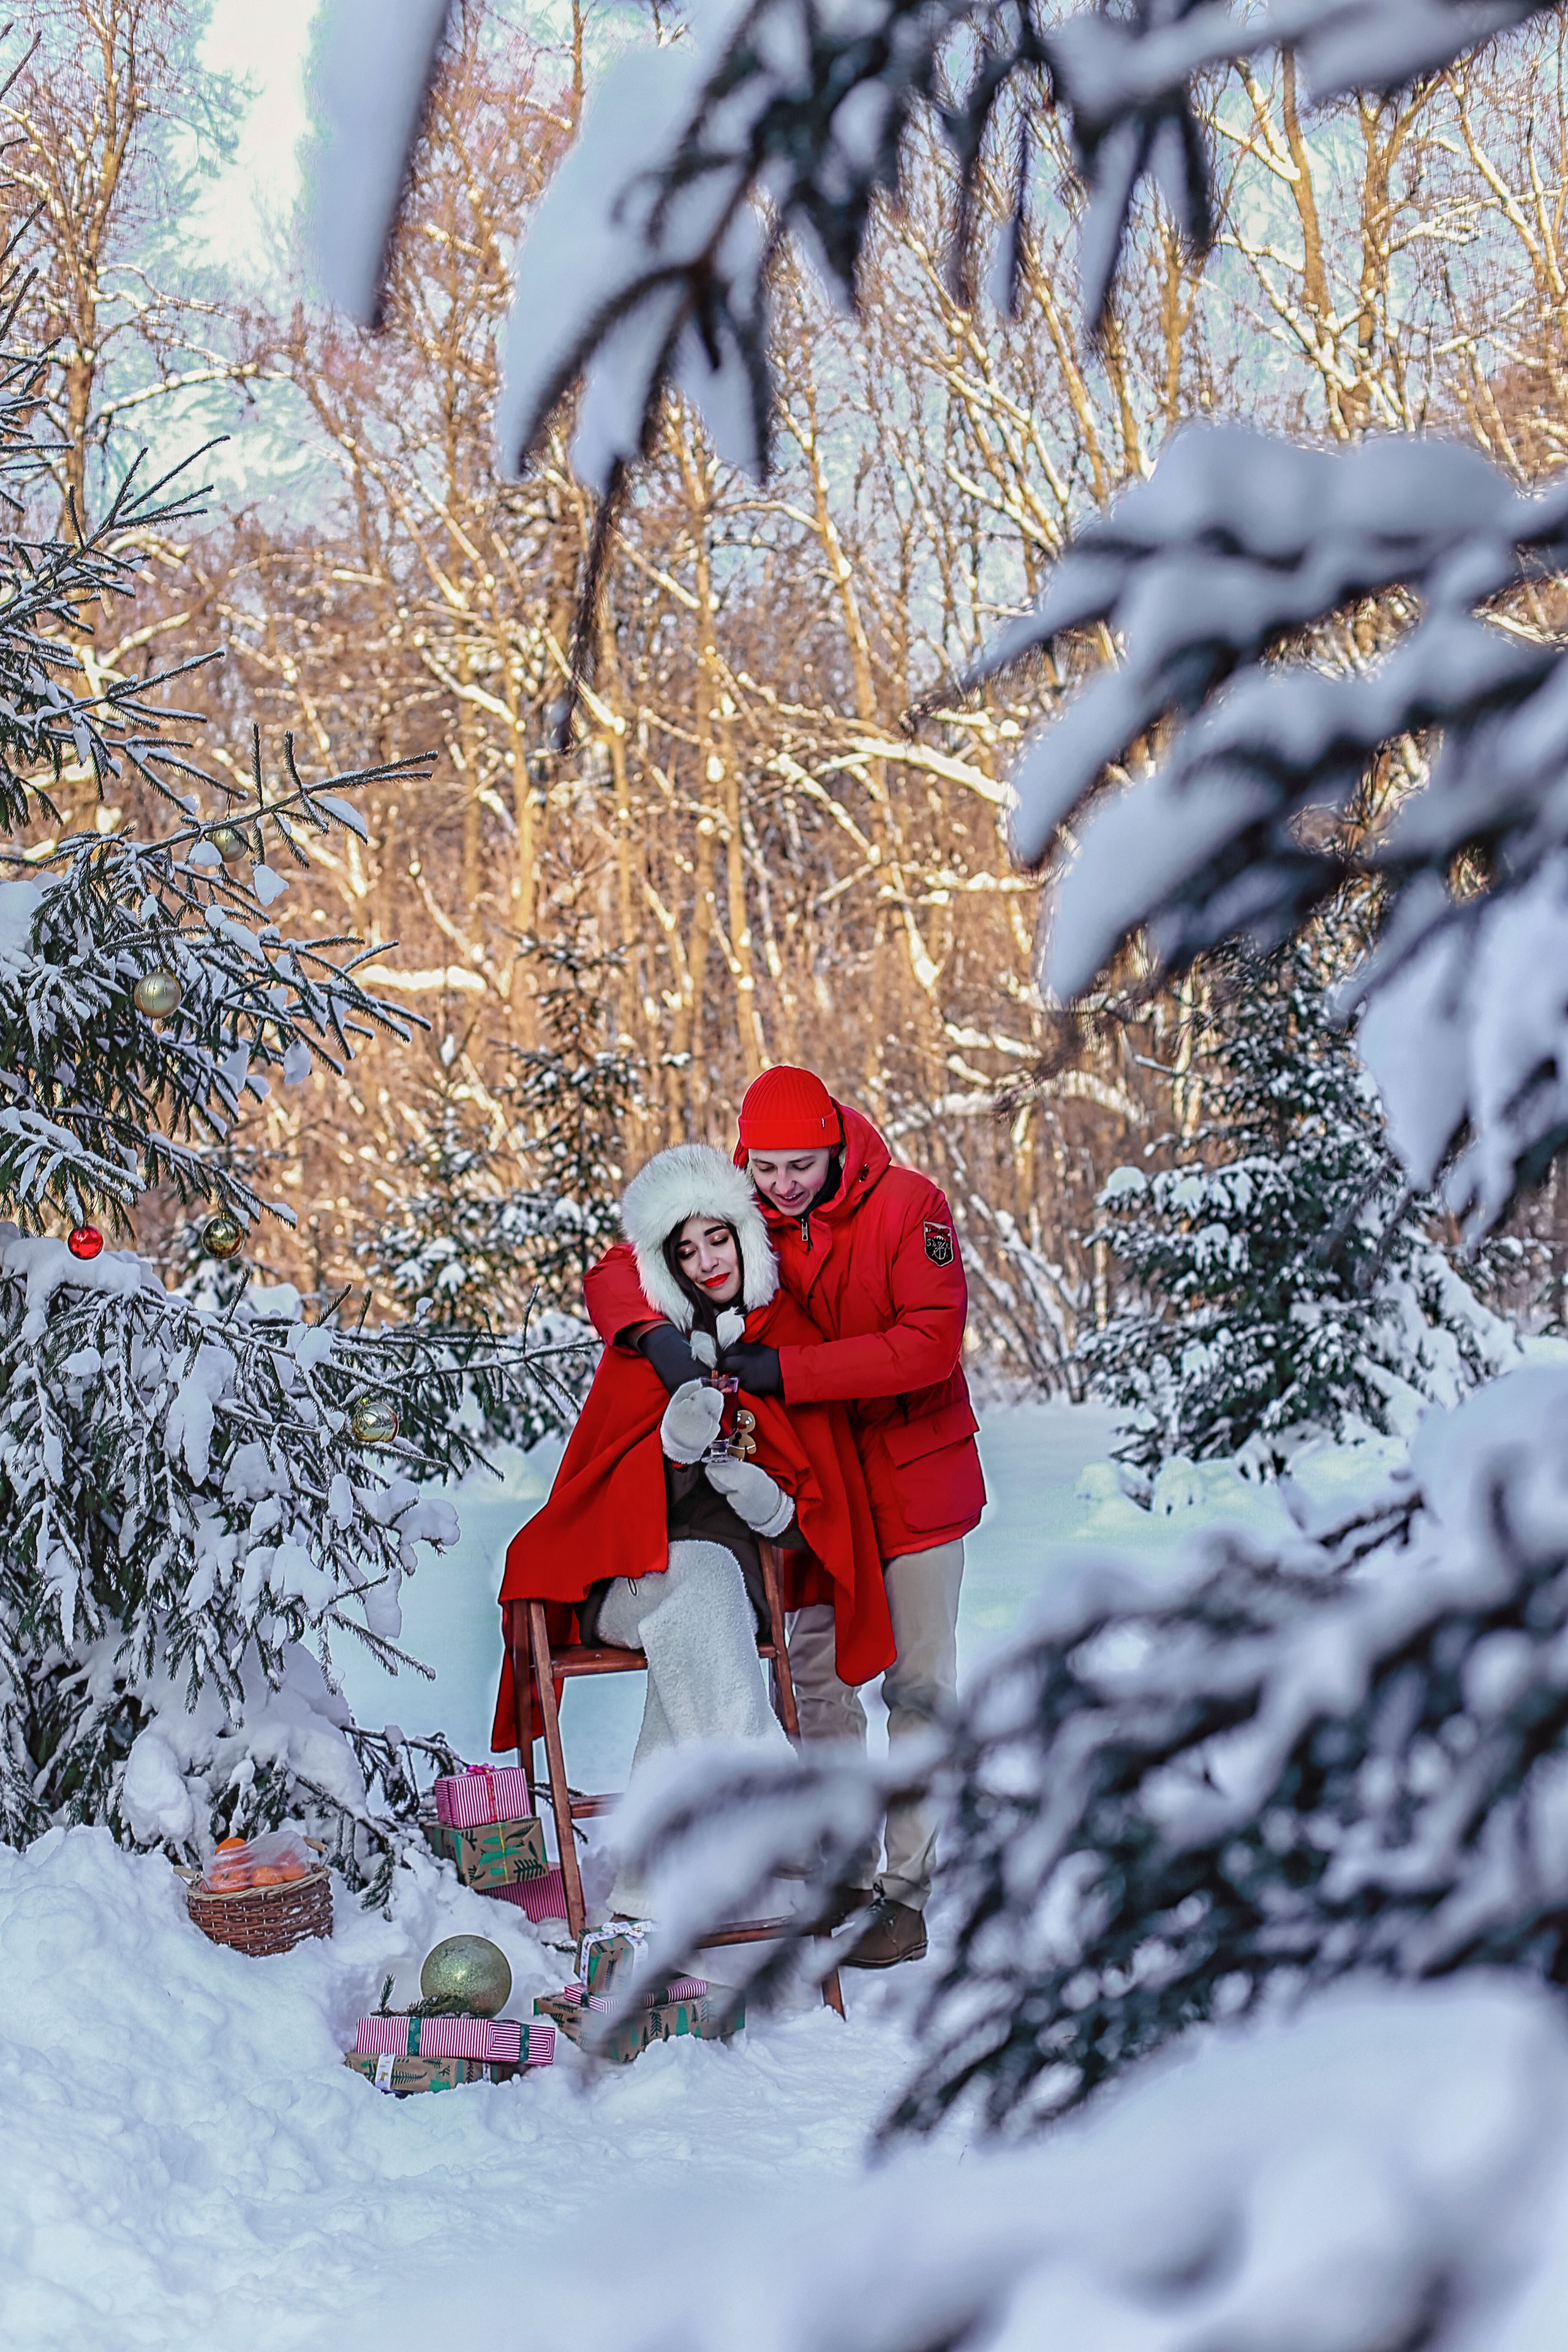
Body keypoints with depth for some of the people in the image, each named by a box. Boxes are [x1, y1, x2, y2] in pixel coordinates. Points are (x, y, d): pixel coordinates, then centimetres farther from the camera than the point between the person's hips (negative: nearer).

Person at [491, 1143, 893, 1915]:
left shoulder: (793, 1339, 6)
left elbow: (824, 1512, 5)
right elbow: (612, 1492, -5)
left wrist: (769, 1500, -18)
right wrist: (674, 1441, -26)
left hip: (745, 1576, 1)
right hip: (630, 1581, -1)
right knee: (699, 1580, -37)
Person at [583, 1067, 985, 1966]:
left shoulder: (909, 1207, -18)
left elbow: (931, 1341, -27)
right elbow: (616, 1275, -7)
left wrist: (789, 1369, -32)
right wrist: (652, 1331, -31)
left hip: (914, 1471, -4)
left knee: (919, 1682, 0)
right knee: (814, 1674, 10)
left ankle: (905, 1889, 6)